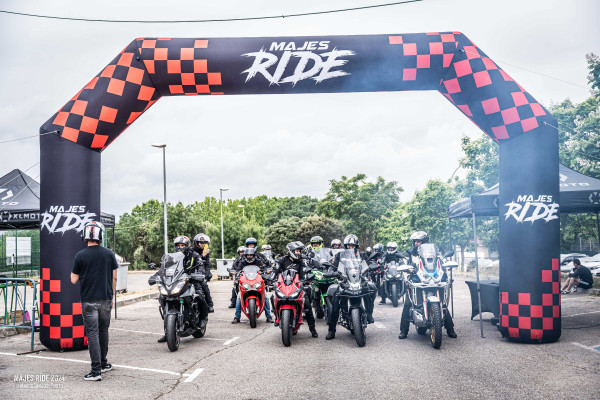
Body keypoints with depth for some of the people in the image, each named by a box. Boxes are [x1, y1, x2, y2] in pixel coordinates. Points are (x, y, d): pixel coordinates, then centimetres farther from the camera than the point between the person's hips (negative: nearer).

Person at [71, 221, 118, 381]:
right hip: (106, 299, 3)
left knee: (92, 333, -2)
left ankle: (96, 370, -4)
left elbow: (74, 280, -2)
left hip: (89, 301, -3)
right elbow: (114, 278, 5)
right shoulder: (109, 254, 0)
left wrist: (74, 271, 18)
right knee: (103, 331, 17)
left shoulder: (80, 256, -8)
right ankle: (103, 363, 28)